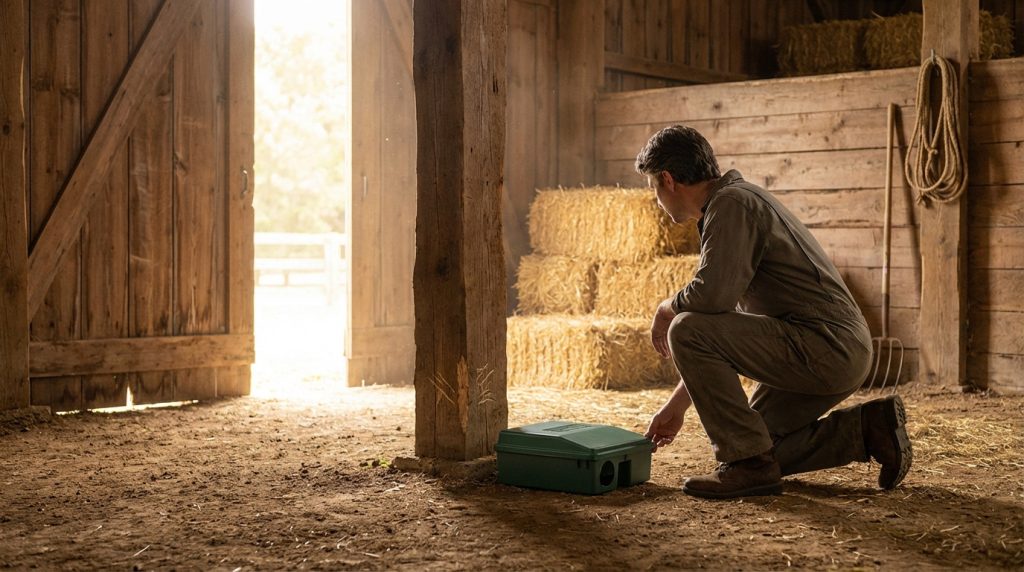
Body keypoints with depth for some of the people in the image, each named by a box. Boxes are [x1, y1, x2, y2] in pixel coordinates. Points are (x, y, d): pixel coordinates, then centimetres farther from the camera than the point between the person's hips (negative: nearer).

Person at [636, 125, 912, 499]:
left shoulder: (731, 203, -12)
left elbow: (712, 296, -28)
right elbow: (722, 340, 23)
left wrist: (666, 309, -4)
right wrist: (676, 406, 23)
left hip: (825, 347, -10)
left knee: (685, 330, -17)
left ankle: (749, 463, -12)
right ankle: (867, 429, 15)